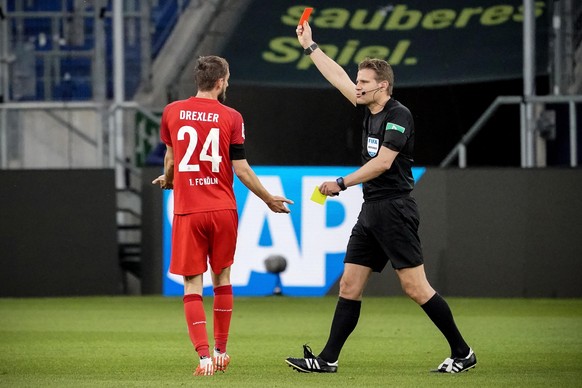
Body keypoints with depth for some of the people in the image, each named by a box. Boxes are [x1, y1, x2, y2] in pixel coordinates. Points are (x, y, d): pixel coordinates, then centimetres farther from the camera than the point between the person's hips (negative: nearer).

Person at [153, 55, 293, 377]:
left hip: (187, 210, 0)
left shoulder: (172, 112, 1)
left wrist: (167, 180, 36)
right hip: (222, 209, 0)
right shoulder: (231, 117, -4)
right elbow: (241, 170, -3)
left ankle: (204, 356, -12)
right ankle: (221, 352, 22)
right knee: (222, 278, 17)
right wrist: (269, 199, 11)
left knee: (193, 284, 1)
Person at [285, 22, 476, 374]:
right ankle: (327, 359, 7)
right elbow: (338, 77, 24)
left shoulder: (398, 115, -11)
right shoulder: (370, 111, 13)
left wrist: (342, 183, -13)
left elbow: (383, 162, -18)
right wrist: (310, 46, 29)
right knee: (349, 286, 6)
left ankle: (462, 353, -3)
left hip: (394, 209, -9)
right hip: (371, 211, 9)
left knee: (415, 287, -10)